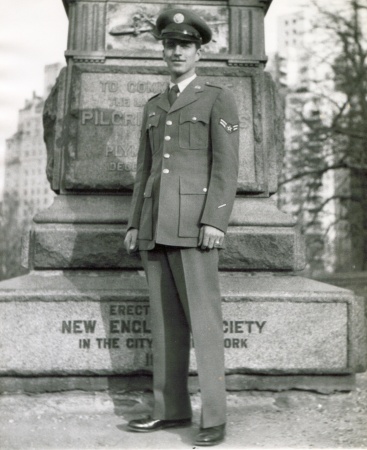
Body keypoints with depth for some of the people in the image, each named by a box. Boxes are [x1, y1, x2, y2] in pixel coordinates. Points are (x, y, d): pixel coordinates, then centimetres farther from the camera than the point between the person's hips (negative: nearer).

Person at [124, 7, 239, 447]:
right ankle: (171, 408, 15)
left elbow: (226, 165, -6)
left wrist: (215, 221, -17)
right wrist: (135, 224, 11)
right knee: (165, 319, 7)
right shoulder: (154, 106, 21)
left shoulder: (219, 98, 3)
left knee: (203, 318, -8)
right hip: (156, 224, 6)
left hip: (193, 221, -6)